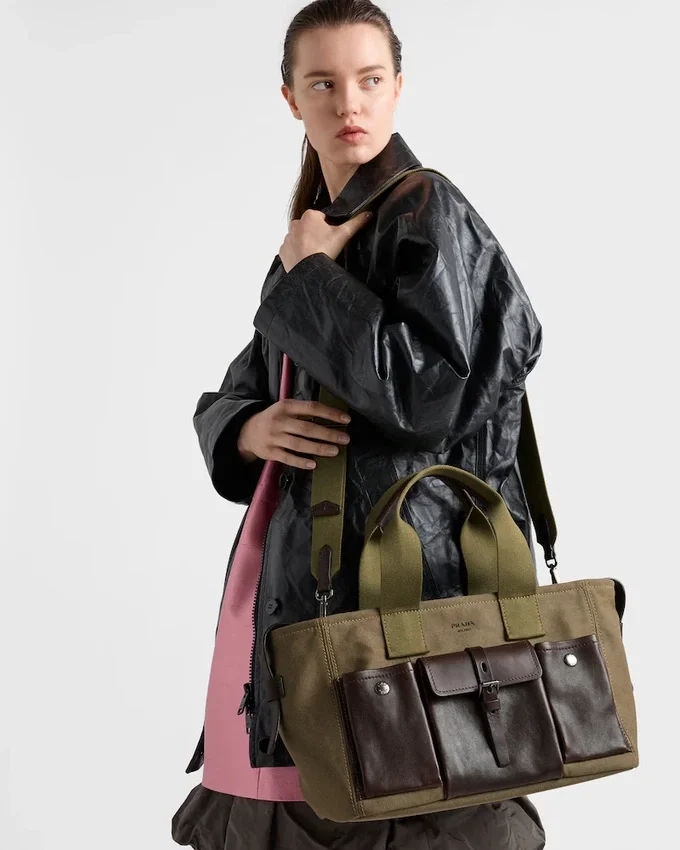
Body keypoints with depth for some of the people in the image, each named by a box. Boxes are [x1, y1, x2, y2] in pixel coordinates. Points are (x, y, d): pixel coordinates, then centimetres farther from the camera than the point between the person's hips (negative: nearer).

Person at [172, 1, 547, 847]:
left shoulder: (428, 212, -5)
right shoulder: (311, 234, 16)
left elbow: (425, 392, -20)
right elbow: (228, 400, 19)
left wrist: (309, 275, -10)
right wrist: (250, 431, -4)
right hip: (294, 570, 7)